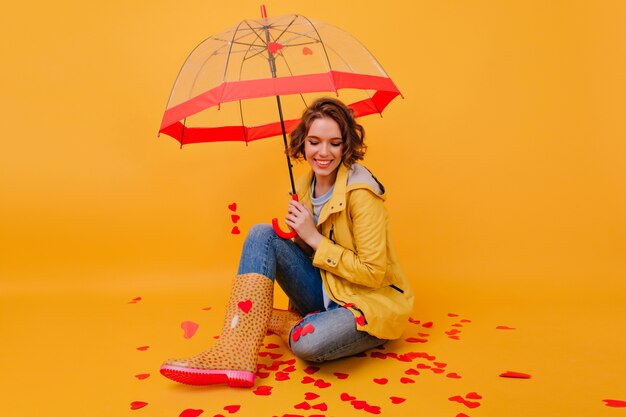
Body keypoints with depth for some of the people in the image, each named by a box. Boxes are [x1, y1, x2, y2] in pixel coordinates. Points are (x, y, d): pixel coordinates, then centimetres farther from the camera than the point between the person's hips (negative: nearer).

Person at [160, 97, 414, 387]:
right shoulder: (306, 186, 3)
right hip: (326, 294, 7)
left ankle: (270, 320, -1)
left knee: (310, 343, -38)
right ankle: (236, 353, -22)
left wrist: (314, 238, -21)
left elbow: (373, 273, -20)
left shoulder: (361, 192, -20)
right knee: (262, 234, -13)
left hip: (371, 302, -6)